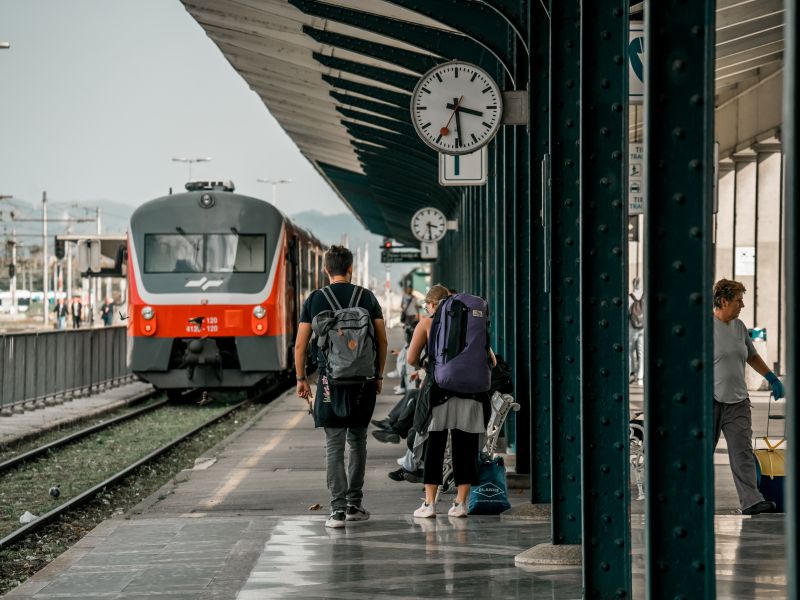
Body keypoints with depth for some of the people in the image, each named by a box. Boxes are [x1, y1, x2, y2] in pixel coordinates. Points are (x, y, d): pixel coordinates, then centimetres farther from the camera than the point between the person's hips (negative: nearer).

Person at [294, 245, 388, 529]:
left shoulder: (315, 300, 0)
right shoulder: (367, 297, 3)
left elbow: (300, 345, 0)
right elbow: (382, 340, 5)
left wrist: (301, 379, 9)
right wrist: (379, 375, 15)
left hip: (331, 379, -2)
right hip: (363, 379, 2)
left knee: (334, 444, -1)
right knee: (358, 441, 14)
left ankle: (338, 509, -9)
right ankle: (354, 505, 19)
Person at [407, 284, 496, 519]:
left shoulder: (427, 323, 8)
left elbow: (412, 359, 2)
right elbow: (491, 360, 12)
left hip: (439, 388, -2)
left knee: (433, 445, 5)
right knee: (465, 446, 7)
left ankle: (429, 503, 4)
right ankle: (460, 502, 5)